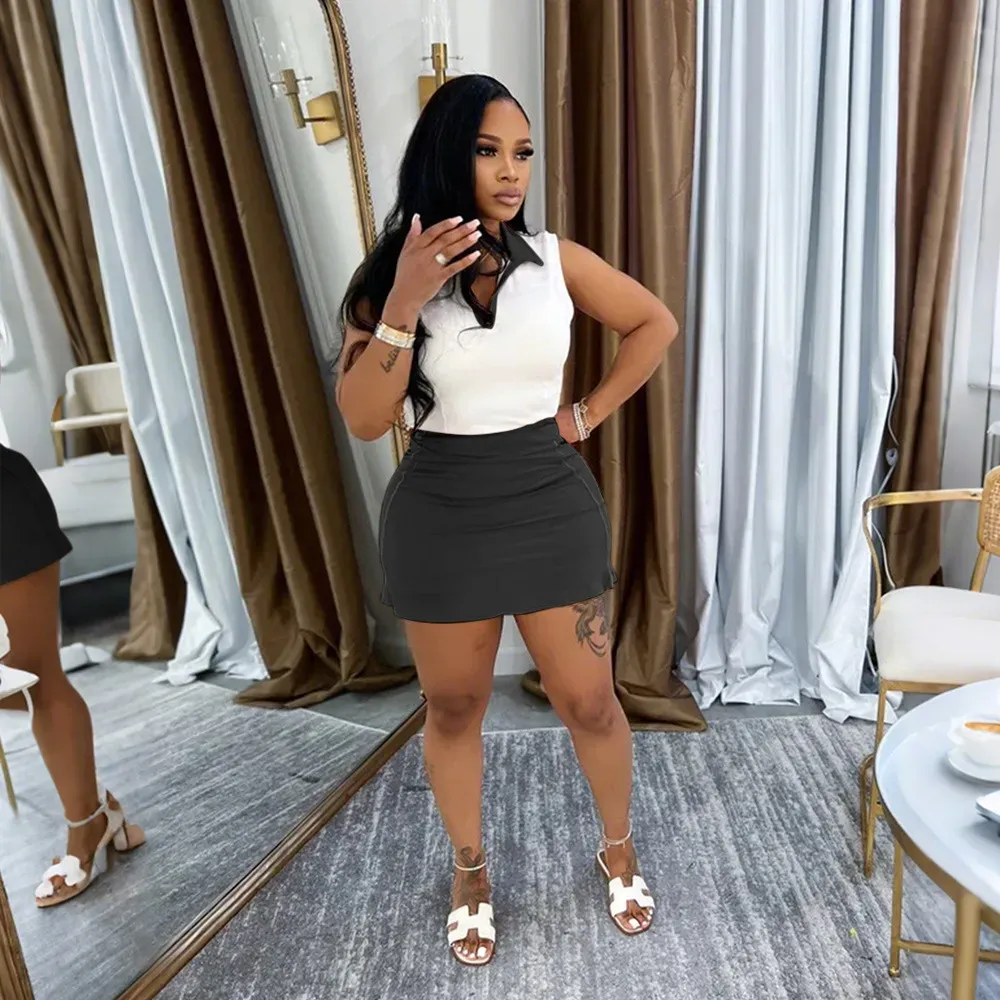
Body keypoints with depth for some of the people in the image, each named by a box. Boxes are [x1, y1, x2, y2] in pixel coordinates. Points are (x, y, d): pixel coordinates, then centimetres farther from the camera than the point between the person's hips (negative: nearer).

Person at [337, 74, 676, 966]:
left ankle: (620, 848, 43)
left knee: (589, 703, 12)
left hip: (554, 507, 1)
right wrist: (404, 302, -22)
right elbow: (364, 419, -11)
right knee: (453, 710, 16)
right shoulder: (392, 272, -4)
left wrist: (591, 413, 3)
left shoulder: (557, 259, -1)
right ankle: (471, 871, 43)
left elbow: (656, 324, 12)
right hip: (441, 518, 0)